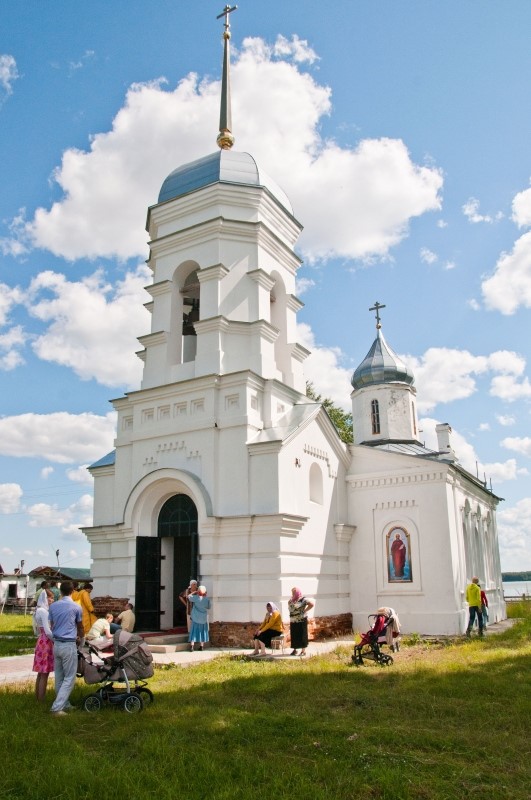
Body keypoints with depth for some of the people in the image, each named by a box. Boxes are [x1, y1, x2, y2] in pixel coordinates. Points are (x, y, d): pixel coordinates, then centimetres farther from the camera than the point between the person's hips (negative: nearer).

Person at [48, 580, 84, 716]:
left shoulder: (53, 606, 3)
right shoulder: (76, 607, -7)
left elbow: (52, 626, 15)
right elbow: (80, 627, 8)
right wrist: (80, 639, 28)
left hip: (56, 644, 6)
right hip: (69, 645, -6)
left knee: (59, 677, 14)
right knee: (69, 678, -1)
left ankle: (64, 704, 24)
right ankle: (57, 707, -8)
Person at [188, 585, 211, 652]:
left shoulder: (196, 597, -14)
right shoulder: (207, 599, -9)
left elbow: (189, 596, 0)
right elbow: (208, 607, 6)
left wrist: (194, 592, 14)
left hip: (196, 617, -2)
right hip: (204, 618, 2)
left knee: (194, 631, 3)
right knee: (202, 631, 13)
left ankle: (192, 646, -4)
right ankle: (201, 646, 15)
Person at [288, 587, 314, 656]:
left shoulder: (303, 599, -11)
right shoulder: (291, 600, 11)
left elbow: (311, 604, -19)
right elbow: (289, 608, 30)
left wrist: (304, 610, -15)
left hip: (301, 621, -6)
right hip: (293, 621, 6)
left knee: (302, 635, -1)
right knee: (294, 635, 9)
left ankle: (303, 650, 6)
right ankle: (294, 650, 19)